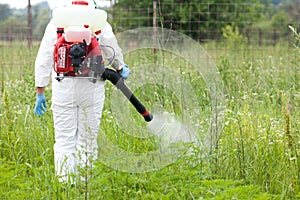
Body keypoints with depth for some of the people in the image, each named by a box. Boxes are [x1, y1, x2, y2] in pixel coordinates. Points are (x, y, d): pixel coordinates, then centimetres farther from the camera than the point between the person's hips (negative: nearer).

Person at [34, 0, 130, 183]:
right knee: (88, 140, 7)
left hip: (63, 88, 0)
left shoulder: (56, 23, 1)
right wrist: (121, 70, 33)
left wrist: (40, 92, 6)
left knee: (64, 140, 4)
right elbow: (114, 53, 11)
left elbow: (44, 60, 1)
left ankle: (65, 183, 1)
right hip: (92, 89, 0)